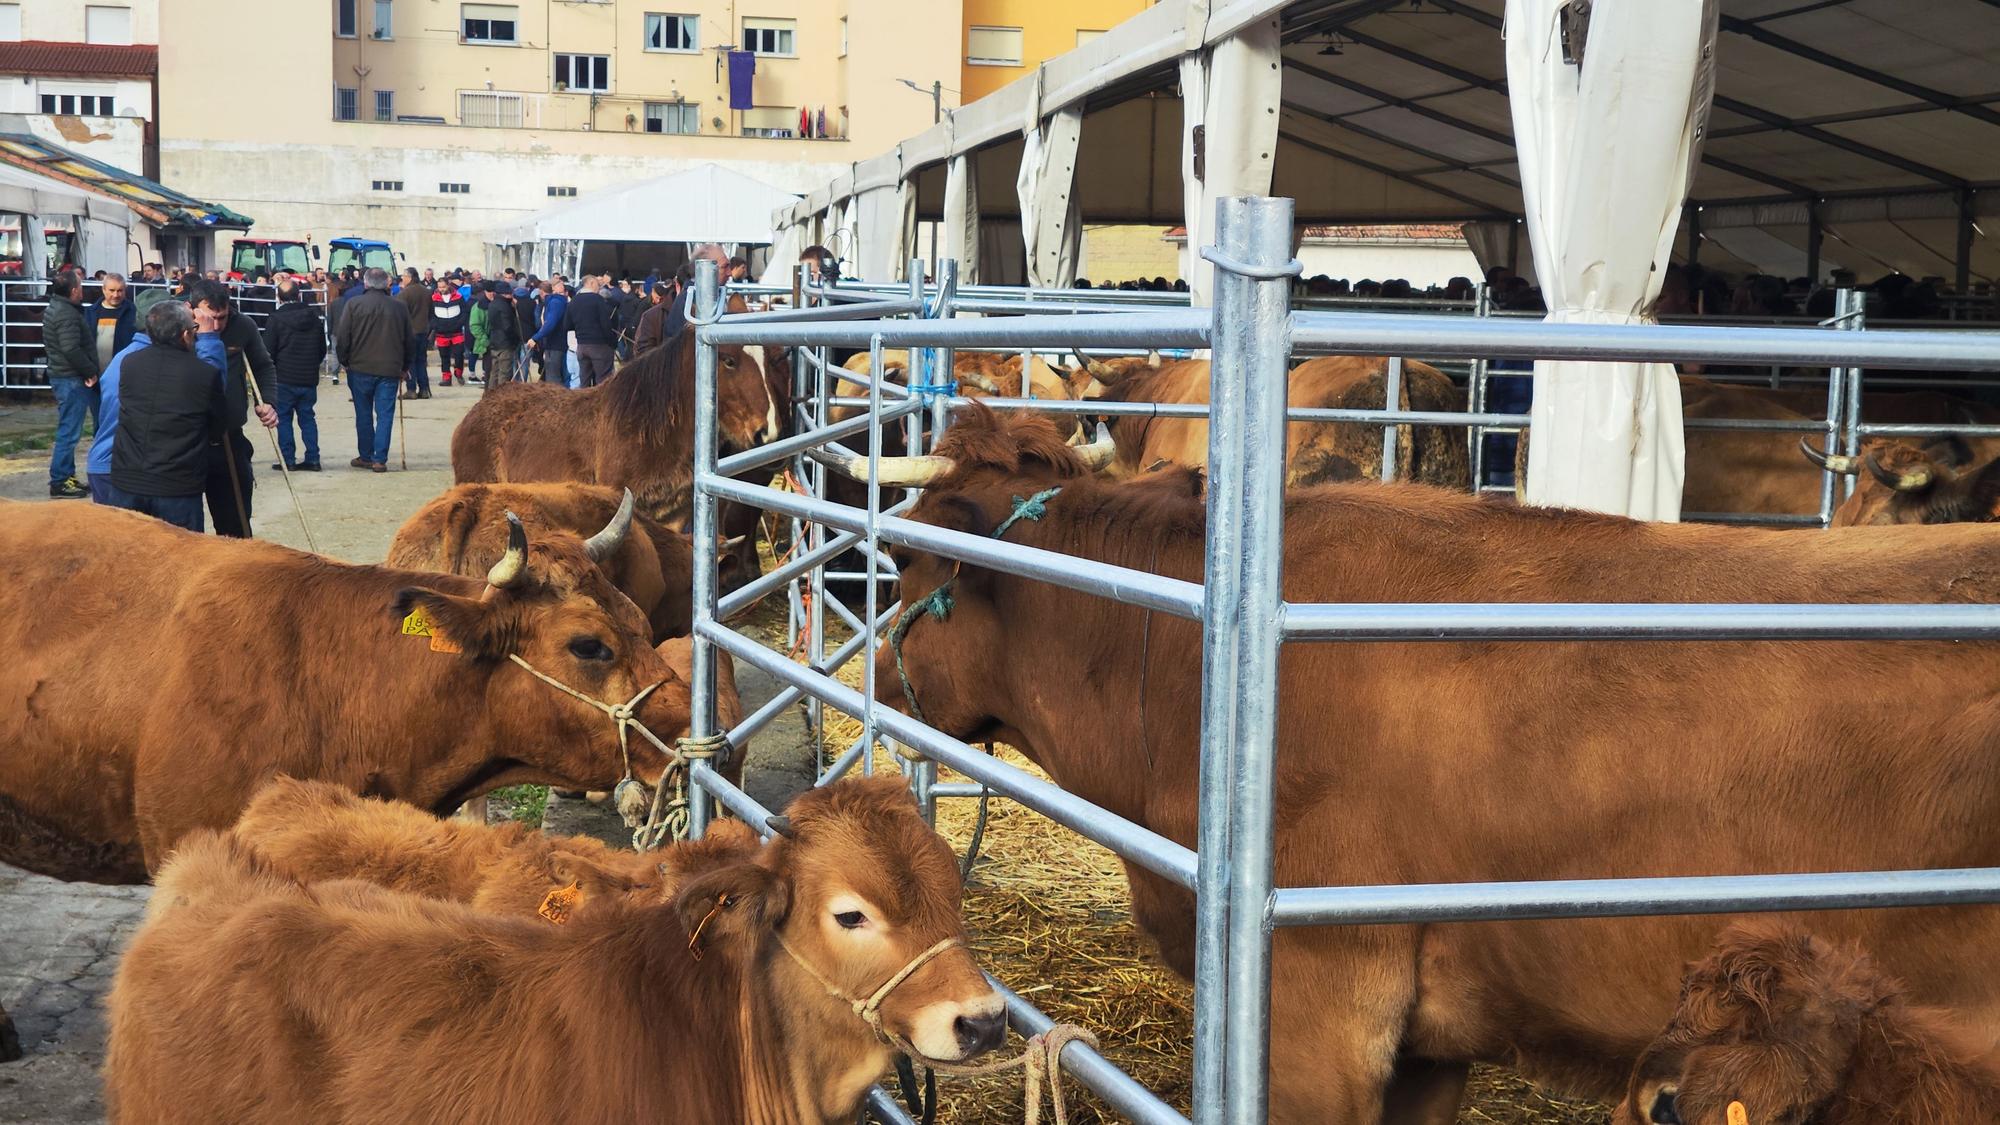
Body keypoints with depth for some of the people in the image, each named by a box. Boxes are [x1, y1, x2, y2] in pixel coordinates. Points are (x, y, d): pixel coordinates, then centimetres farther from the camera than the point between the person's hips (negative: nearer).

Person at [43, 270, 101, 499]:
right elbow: (72, 349, -26)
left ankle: (67, 477, 23)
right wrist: (91, 372, -14)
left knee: (68, 431, 16)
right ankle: (59, 482, -2)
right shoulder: (67, 314, -18)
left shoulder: (54, 308, 15)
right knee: (69, 432, -6)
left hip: (62, 375, 11)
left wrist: (89, 371, 18)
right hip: (72, 379, -11)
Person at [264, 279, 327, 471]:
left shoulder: (276, 319, -10)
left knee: (283, 418, 4)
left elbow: (268, 351, -9)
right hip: (309, 379, 4)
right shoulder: (315, 318, 4)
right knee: (307, 417, 12)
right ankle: (312, 459, 9)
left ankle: (287, 460, 2)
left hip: (284, 378, -4)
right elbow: (323, 349, 12)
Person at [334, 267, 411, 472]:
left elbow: (342, 338, -5)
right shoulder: (400, 307, 2)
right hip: (390, 369, 1)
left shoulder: (354, 304, -5)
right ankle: (380, 459, -2)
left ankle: (366, 457, 17)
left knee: (363, 414, 11)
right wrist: (404, 367, 18)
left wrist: (344, 361, 9)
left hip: (360, 368, 0)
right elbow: (408, 340, 9)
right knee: (385, 415, 2)